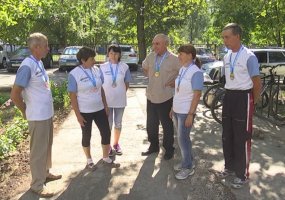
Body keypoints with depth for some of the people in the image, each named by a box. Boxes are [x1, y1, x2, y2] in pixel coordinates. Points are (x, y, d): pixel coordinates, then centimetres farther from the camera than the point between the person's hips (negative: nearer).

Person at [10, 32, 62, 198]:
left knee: (47, 147, 21)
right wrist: (27, 113, -6)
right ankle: (37, 184, 20)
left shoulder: (39, 63, 7)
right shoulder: (27, 66, -20)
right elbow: (15, 94, -19)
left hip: (48, 114, 8)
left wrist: (48, 110, 12)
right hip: (38, 117, -8)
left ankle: (46, 173, 39)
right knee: (38, 150, 5)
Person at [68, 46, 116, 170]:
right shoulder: (74, 74, -14)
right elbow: (72, 96, -12)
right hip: (85, 112, -4)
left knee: (106, 133, 8)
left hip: (99, 109, 5)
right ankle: (89, 160, 31)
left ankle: (106, 157, 29)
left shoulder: (97, 70, 0)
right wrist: (78, 114, -13)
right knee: (86, 136, 11)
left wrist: (106, 106, 8)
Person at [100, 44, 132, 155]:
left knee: (118, 124, 15)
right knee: (107, 124, 8)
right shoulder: (102, 67, -6)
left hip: (120, 101, 1)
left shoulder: (124, 67, -5)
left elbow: (127, 83, 5)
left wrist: (121, 93, 0)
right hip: (106, 101, -1)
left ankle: (116, 143, 33)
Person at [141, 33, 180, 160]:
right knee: (151, 124, 16)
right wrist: (150, 77, 8)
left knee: (167, 125, 10)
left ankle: (168, 149, 26)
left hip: (165, 97, -5)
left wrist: (175, 82, -9)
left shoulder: (174, 59, -14)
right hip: (151, 96, 5)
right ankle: (153, 146, 34)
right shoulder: (150, 57, 2)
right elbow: (144, 68, 21)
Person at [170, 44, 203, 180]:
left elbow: (197, 95, -17)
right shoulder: (182, 69, 7)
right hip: (177, 110, 7)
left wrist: (190, 114, -19)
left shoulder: (196, 72, -16)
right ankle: (187, 162, 31)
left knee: (183, 139, 1)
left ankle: (188, 167, 17)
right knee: (182, 138, 16)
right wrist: (173, 108, 14)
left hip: (186, 112, -7)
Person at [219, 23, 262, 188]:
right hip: (228, 97, 7)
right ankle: (230, 167, 34)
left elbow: (257, 83, -11)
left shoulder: (249, 56, -16)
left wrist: (254, 101, 0)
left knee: (242, 138, 2)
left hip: (244, 97, -7)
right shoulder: (227, 57, 8)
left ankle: (242, 174, 19)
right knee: (227, 136, 16)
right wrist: (230, 94, 16)